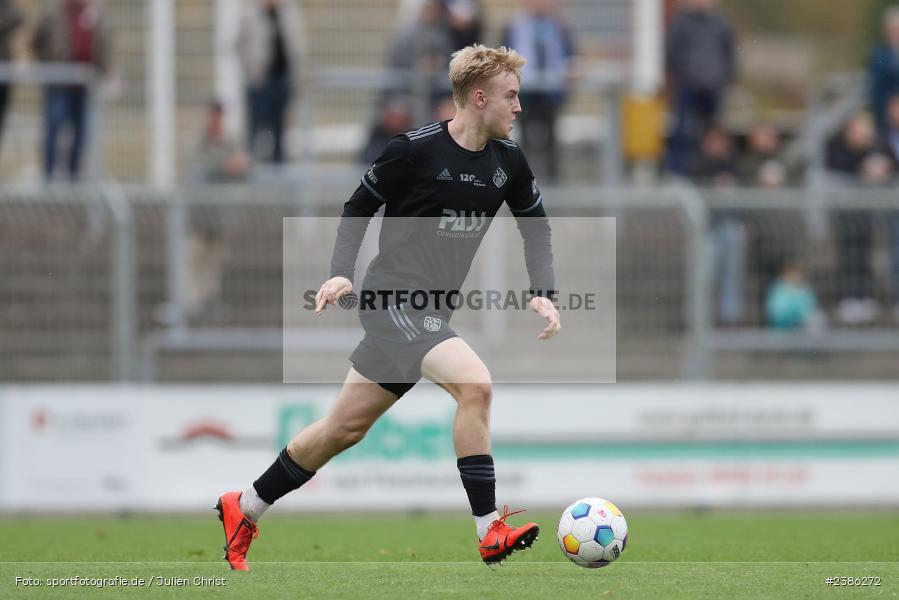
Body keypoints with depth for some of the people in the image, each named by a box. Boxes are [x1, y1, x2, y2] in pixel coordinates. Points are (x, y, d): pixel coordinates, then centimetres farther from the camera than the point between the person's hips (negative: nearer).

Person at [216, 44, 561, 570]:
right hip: (394, 298, -7)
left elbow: (536, 227, 17)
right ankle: (490, 531, -23)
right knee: (475, 383, -26)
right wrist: (342, 272, -11)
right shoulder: (416, 149, -13)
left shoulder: (508, 160, 4)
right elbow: (360, 207, 0)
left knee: (347, 427, 13)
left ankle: (244, 509, 29)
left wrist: (544, 293, 3)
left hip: (430, 314, 7)